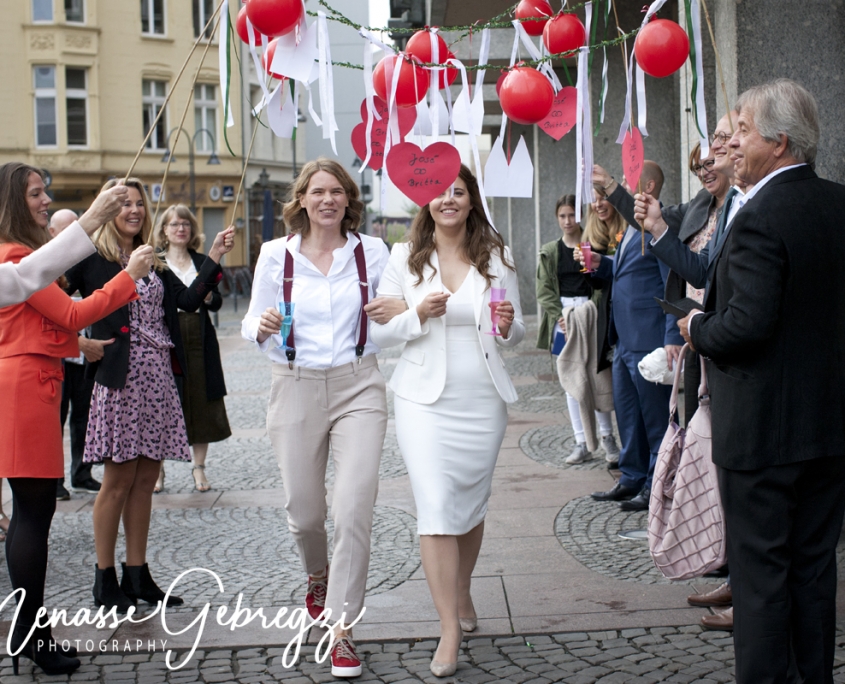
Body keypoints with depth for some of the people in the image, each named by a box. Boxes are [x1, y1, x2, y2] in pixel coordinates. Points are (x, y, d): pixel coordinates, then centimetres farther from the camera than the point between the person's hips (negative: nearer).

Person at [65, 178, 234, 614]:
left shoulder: (153, 260, 16)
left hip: (159, 377, 6)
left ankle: (137, 574, 17)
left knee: (145, 479, 9)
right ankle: (105, 578, 10)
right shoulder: (91, 257, -2)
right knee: (119, 479, -2)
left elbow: (189, 300, 7)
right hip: (120, 377, -6)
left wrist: (214, 257, 2)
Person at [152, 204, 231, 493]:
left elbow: (217, 303, 12)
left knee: (201, 402, 3)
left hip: (199, 341, 3)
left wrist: (208, 296, -9)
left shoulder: (202, 262, 13)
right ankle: (157, 469, 9)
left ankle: (198, 467, 13)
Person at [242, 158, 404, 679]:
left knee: (354, 510, -12)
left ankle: (341, 628, -1)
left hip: (359, 386, -1)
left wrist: (405, 311, -12)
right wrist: (262, 327, -15)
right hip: (297, 388, 1)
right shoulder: (276, 255, 3)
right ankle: (318, 574, 45)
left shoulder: (372, 252, 3)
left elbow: (395, 317, 10)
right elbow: (254, 328, 7)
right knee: (304, 512, 9)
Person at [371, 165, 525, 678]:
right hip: (426, 399, -2)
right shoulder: (405, 257, 1)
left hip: (483, 400, 2)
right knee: (437, 509, -10)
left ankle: (462, 593, 38)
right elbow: (379, 332, 1)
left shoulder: (497, 257, 4)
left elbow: (516, 334, 9)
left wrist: (508, 325, -14)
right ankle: (450, 631, -5)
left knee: (472, 503, 14)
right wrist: (418, 316, -17)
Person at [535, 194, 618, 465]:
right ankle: (582, 443, 8)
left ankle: (607, 436, 9)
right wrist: (559, 317, -9)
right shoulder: (550, 252, 10)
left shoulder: (594, 245, 1)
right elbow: (544, 290, 5)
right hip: (561, 315, 3)